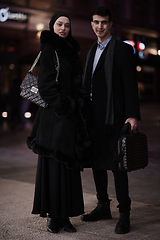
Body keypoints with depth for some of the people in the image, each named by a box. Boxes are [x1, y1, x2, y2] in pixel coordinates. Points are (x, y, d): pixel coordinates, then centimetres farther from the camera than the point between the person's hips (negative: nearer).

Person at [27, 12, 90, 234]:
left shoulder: (70, 51, 18)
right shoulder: (49, 50, -4)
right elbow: (46, 84, -12)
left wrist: (76, 107, 6)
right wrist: (65, 106, -14)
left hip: (70, 117, 7)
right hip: (54, 116, -7)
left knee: (68, 163, 7)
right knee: (53, 163, -2)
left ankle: (64, 215, 15)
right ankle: (53, 215, 7)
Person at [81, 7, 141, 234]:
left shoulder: (123, 49, -3)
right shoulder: (91, 51, 18)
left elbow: (130, 84, -9)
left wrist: (133, 115, -17)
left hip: (113, 117, -7)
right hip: (93, 117, 7)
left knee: (117, 165, -4)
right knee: (97, 163, 13)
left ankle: (124, 214, 6)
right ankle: (103, 207, 27)